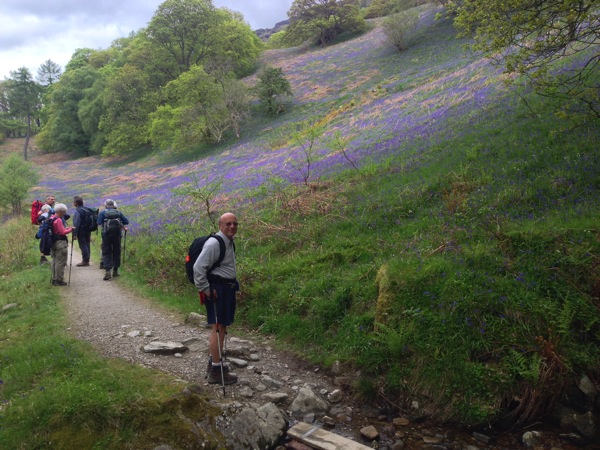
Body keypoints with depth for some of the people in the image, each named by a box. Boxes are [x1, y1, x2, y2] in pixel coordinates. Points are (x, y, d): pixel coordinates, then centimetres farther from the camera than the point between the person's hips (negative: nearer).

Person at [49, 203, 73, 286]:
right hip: (60, 243, -10)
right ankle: (59, 280, 0)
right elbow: (63, 232, -18)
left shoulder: (52, 218, 11)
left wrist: (65, 228, 13)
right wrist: (71, 229, -5)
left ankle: (54, 279, 23)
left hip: (53, 242, 10)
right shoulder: (58, 220, -18)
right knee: (60, 262, -3)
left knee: (55, 261, 16)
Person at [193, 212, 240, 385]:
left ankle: (214, 362, 33)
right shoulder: (214, 243, -18)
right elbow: (198, 267, -22)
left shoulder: (230, 242, 13)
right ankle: (216, 371, 3)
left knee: (222, 327, 18)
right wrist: (205, 289, -19)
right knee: (217, 328, -5)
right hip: (217, 289, -10)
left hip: (228, 288, 10)